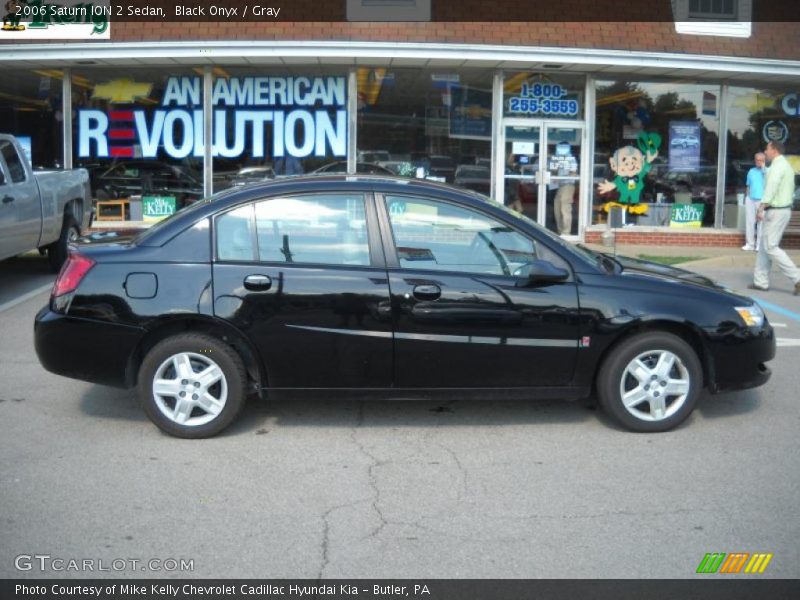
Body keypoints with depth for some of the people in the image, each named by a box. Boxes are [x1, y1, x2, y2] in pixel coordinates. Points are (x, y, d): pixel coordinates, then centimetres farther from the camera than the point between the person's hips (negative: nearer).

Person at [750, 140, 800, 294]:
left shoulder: (777, 166, -14)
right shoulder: (786, 165, 18)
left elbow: (771, 188, -25)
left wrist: (761, 208, -31)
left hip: (776, 211, -10)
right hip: (784, 209, 10)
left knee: (770, 247, -9)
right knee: (764, 246, 12)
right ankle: (761, 281, 14)